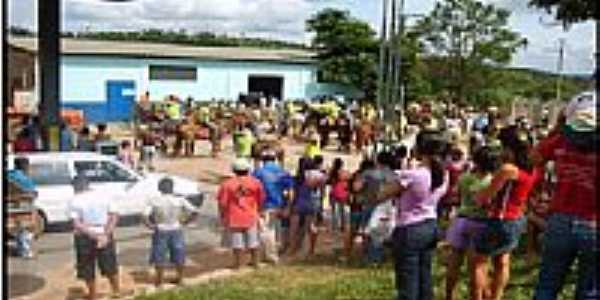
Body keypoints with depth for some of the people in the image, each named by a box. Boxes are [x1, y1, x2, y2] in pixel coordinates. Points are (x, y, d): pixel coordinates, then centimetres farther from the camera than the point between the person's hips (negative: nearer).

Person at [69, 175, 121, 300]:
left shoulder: (75, 201, -9)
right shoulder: (103, 196, -2)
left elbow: (77, 224, -18)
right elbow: (115, 216, -9)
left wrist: (94, 235, -19)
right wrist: (106, 234, -14)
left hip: (85, 238, -2)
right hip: (104, 235, 2)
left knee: (88, 270, 15)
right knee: (110, 266, 19)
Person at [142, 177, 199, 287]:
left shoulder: (153, 201, -9)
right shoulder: (179, 200, -8)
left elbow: (145, 216, -19)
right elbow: (194, 212, -13)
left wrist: (150, 225, -3)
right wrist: (185, 221, 0)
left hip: (160, 231, -1)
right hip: (176, 230, 1)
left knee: (159, 257, 15)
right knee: (179, 257, 18)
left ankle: (159, 281, 24)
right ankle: (180, 278, 31)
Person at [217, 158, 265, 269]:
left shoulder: (227, 184, -10)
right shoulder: (255, 182, -4)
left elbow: (222, 203, -8)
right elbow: (261, 200, 1)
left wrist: (222, 216, 4)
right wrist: (258, 211, 17)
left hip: (234, 218, -2)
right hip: (251, 217, 2)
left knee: (236, 241, 9)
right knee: (253, 240, 15)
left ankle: (237, 263, 16)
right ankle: (255, 262, 24)